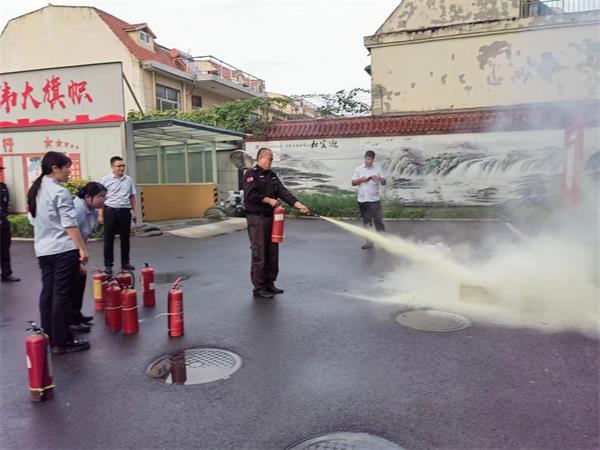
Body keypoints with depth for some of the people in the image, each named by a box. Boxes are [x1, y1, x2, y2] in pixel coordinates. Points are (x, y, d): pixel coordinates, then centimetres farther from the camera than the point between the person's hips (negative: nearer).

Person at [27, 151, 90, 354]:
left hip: (43, 250, 9)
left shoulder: (35, 190, 13)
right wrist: (82, 248, -14)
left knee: (47, 293, 13)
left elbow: (33, 219, 20)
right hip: (63, 250, -8)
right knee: (61, 295, -3)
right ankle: (61, 342, 4)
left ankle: (48, 338, 21)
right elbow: (69, 224, -17)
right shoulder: (60, 192, -14)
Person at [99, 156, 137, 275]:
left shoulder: (128, 179, 8)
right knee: (109, 239, 2)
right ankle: (108, 265, 10)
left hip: (125, 211, 3)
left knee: (125, 238, 10)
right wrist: (101, 214, -6)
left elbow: (132, 196, 14)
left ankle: (125, 263, 21)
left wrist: (134, 211, 11)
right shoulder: (105, 179, -2)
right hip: (110, 211, -3)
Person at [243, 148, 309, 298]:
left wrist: (298, 205, -8)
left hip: (271, 217, 8)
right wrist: (269, 200, -15)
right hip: (257, 219, -8)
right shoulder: (251, 174, -6)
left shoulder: (272, 175, 16)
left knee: (272, 253, 11)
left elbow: (283, 192, 5)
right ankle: (259, 288, 4)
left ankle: (269, 283, 22)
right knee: (259, 254, -5)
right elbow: (251, 195, -20)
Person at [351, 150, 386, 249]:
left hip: (375, 199, -2)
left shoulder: (378, 169, 3)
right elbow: (353, 182, 7)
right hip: (362, 200, 3)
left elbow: (384, 182, -2)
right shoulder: (358, 169, 8)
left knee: (378, 220, -6)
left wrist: (379, 179, -23)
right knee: (367, 222, 9)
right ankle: (369, 241, 16)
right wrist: (361, 180, -10)